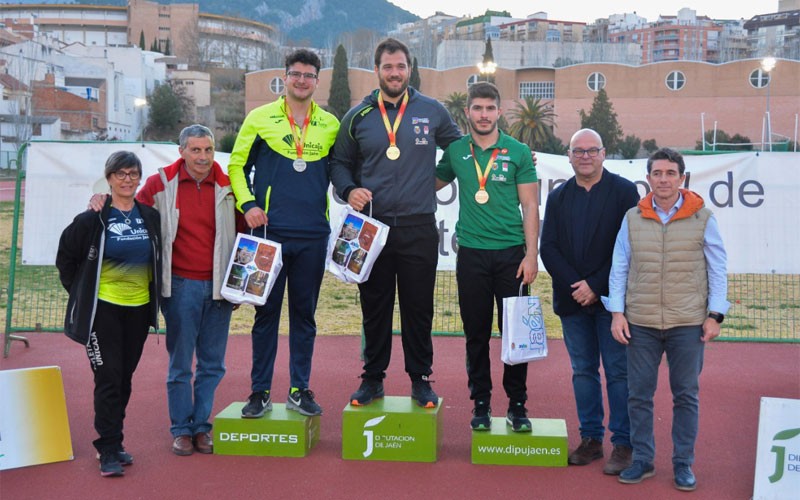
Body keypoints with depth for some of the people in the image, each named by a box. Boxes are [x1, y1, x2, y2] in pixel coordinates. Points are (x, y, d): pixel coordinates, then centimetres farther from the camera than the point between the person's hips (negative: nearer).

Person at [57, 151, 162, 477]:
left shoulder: (151, 217, 4)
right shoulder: (93, 219, -7)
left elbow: (160, 259, 17)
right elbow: (66, 257, 4)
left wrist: (151, 287, 11)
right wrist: (81, 293, 4)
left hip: (139, 308, 4)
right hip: (103, 309, -4)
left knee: (125, 379, 11)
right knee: (108, 378, -6)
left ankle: (113, 441, 24)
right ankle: (108, 450, 2)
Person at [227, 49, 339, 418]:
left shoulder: (330, 125, 9)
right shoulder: (260, 118, 4)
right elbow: (237, 164, 7)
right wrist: (246, 204, -7)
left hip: (313, 235, 2)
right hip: (269, 232, -2)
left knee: (305, 313, 9)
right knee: (266, 312, 4)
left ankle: (300, 390, 19)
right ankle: (260, 391, 14)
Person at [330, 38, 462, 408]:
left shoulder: (432, 111, 5)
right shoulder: (357, 117, 6)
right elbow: (339, 163, 12)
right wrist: (349, 190, -5)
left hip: (419, 228, -1)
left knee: (419, 307, 5)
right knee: (374, 307, 8)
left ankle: (421, 379, 18)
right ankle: (373, 378, 21)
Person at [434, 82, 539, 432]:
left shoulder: (518, 152, 1)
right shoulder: (456, 151, 6)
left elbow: (530, 206, 0)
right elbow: (432, 184, 23)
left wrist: (531, 255, -6)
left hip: (511, 253, -1)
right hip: (471, 254, 2)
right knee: (476, 333, 7)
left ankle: (517, 405, 14)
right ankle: (481, 403, 19)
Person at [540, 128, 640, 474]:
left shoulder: (624, 191, -2)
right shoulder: (558, 197, 11)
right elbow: (548, 248, 5)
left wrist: (596, 286, -13)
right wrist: (574, 286, -9)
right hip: (572, 300, 4)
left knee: (618, 371, 0)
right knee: (583, 371, 11)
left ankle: (623, 443, 10)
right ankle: (591, 439, 21)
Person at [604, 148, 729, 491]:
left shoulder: (703, 218, 0)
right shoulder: (632, 219, 4)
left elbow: (718, 270, 3)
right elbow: (619, 268, 6)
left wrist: (715, 315, -3)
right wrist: (617, 312, 0)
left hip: (688, 324, -1)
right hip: (640, 323, 1)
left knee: (686, 395, 7)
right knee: (639, 394, 6)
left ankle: (683, 463, 21)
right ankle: (642, 460, 20)